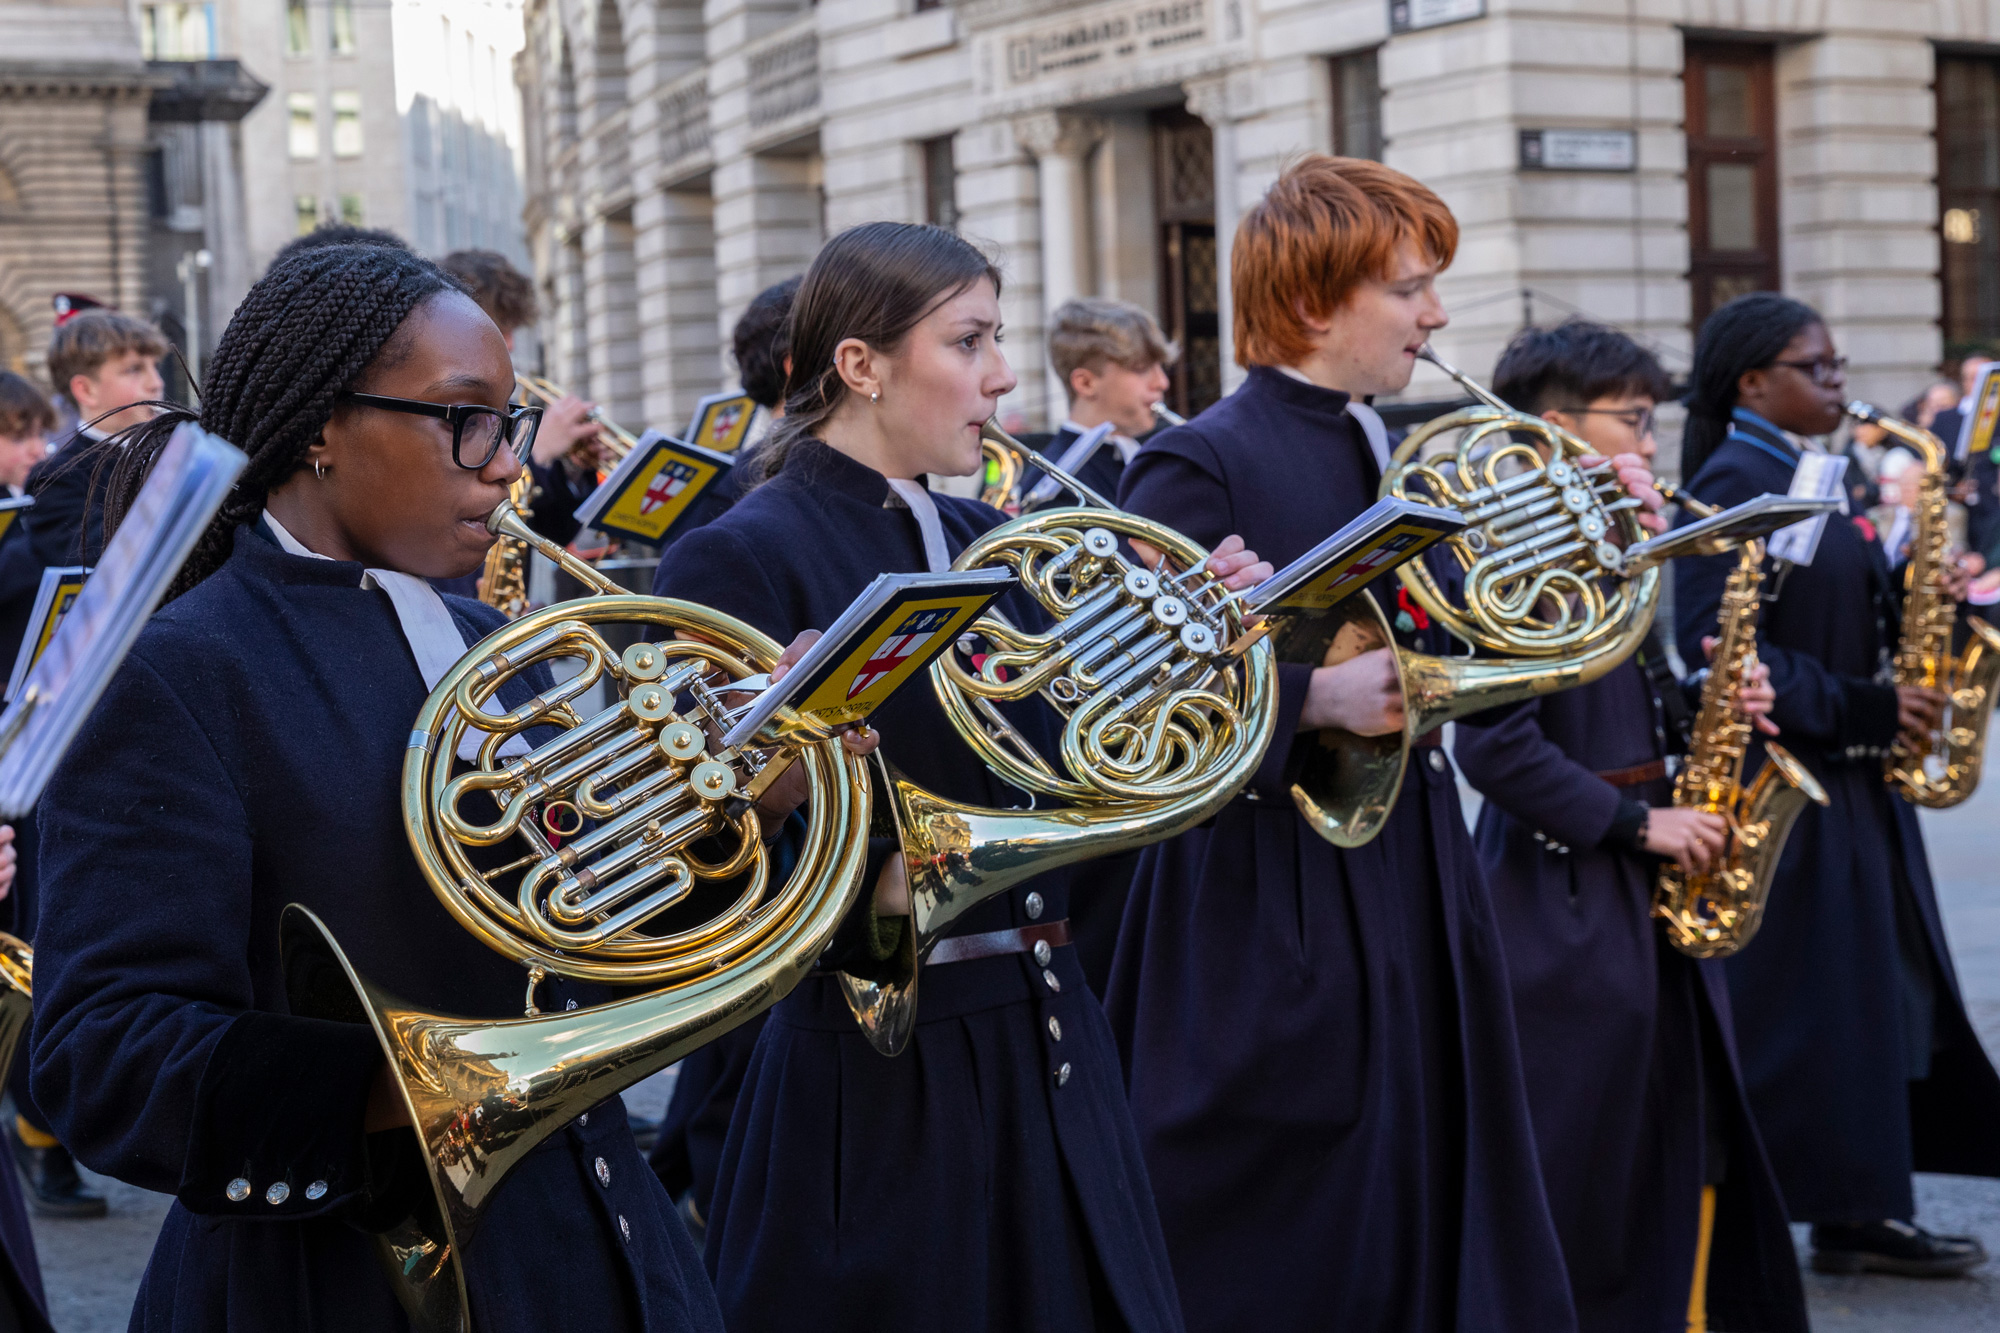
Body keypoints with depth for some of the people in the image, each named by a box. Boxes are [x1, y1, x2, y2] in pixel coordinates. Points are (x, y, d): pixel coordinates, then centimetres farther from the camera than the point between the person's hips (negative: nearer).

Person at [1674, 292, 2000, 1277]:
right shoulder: (1732, 484, -14)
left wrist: (1909, 598, 1)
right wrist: (1863, 711, -20)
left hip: (1849, 783, 9)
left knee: (1879, 994, 9)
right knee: (1789, 1002, -5)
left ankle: (1860, 1213, 15)